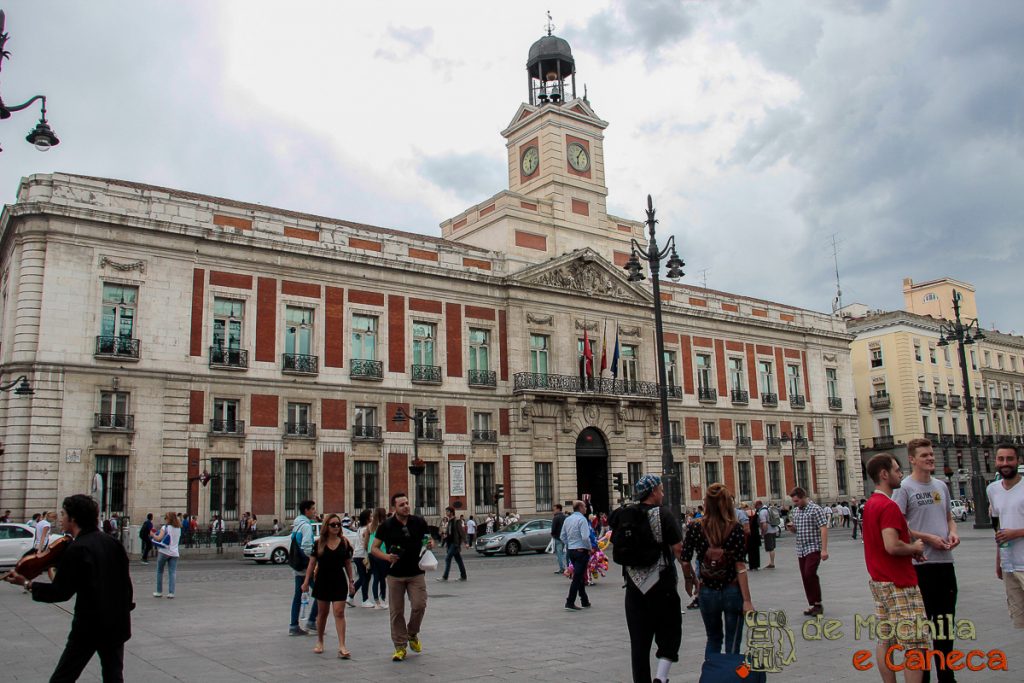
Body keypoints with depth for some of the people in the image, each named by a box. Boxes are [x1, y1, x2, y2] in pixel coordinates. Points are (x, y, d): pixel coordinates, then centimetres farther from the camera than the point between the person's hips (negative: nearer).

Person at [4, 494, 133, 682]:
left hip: (88, 626, -6)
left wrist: (27, 584, -1)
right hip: (117, 624, 6)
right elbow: (126, 581, 9)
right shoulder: (112, 543, 4)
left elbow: (60, 592, -13)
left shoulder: (76, 550, -15)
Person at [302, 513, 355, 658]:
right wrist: (306, 581, -1)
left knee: (339, 613, -7)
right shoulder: (319, 543, -2)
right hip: (322, 582, 1)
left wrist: (350, 582, 5)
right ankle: (319, 642, 30)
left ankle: (342, 646, -9)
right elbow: (312, 563, 2)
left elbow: (348, 564, 6)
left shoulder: (344, 543, 0)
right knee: (322, 613, 12)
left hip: (339, 582, 0)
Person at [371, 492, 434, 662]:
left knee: (419, 605, -8)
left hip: (416, 573, 0)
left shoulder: (419, 522, 1)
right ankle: (400, 646, 16)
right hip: (395, 575, 0)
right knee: (396, 611, 3)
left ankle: (412, 635, 21)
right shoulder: (387, 525, -2)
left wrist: (430, 544, -10)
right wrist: (387, 556, -17)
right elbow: (374, 548, 2)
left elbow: (429, 540, 14)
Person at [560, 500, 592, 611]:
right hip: (582, 551, -8)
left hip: (571, 551, 8)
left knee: (580, 576, 16)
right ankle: (570, 603, -6)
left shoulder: (567, 519, 10)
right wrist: (590, 549, -8)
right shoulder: (582, 519, -13)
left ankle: (585, 602, 23)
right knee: (577, 577, -5)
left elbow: (563, 537, 13)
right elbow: (585, 537, -20)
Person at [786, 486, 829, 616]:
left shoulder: (815, 509, -9)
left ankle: (818, 604, -6)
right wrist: (791, 527, -2)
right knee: (805, 577, 6)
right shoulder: (794, 511, 12)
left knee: (810, 574, -18)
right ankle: (812, 605, 15)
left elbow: (824, 529, -14)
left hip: (814, 548, -7)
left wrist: (824, 549, -20)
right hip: (801, 550, 7)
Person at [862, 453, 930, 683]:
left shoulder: (870, 504, 13)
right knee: (916, 645, -5)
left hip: (879, 581, 10)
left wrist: (910, 550, 12)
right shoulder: (888, 506, -18)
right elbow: (892, 546, -28)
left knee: (886, 641, 12)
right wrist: (914, 548, -9)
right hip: (899, 583, -10)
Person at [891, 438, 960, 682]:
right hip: (920, 564, -7)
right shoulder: (904, 487, -9)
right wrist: (927, 538, -18)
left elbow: (949, 517, 22)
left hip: (945, 561, 7)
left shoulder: (941, 486, 13)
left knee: (945, 620, 15)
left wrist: (953, 533, 1)